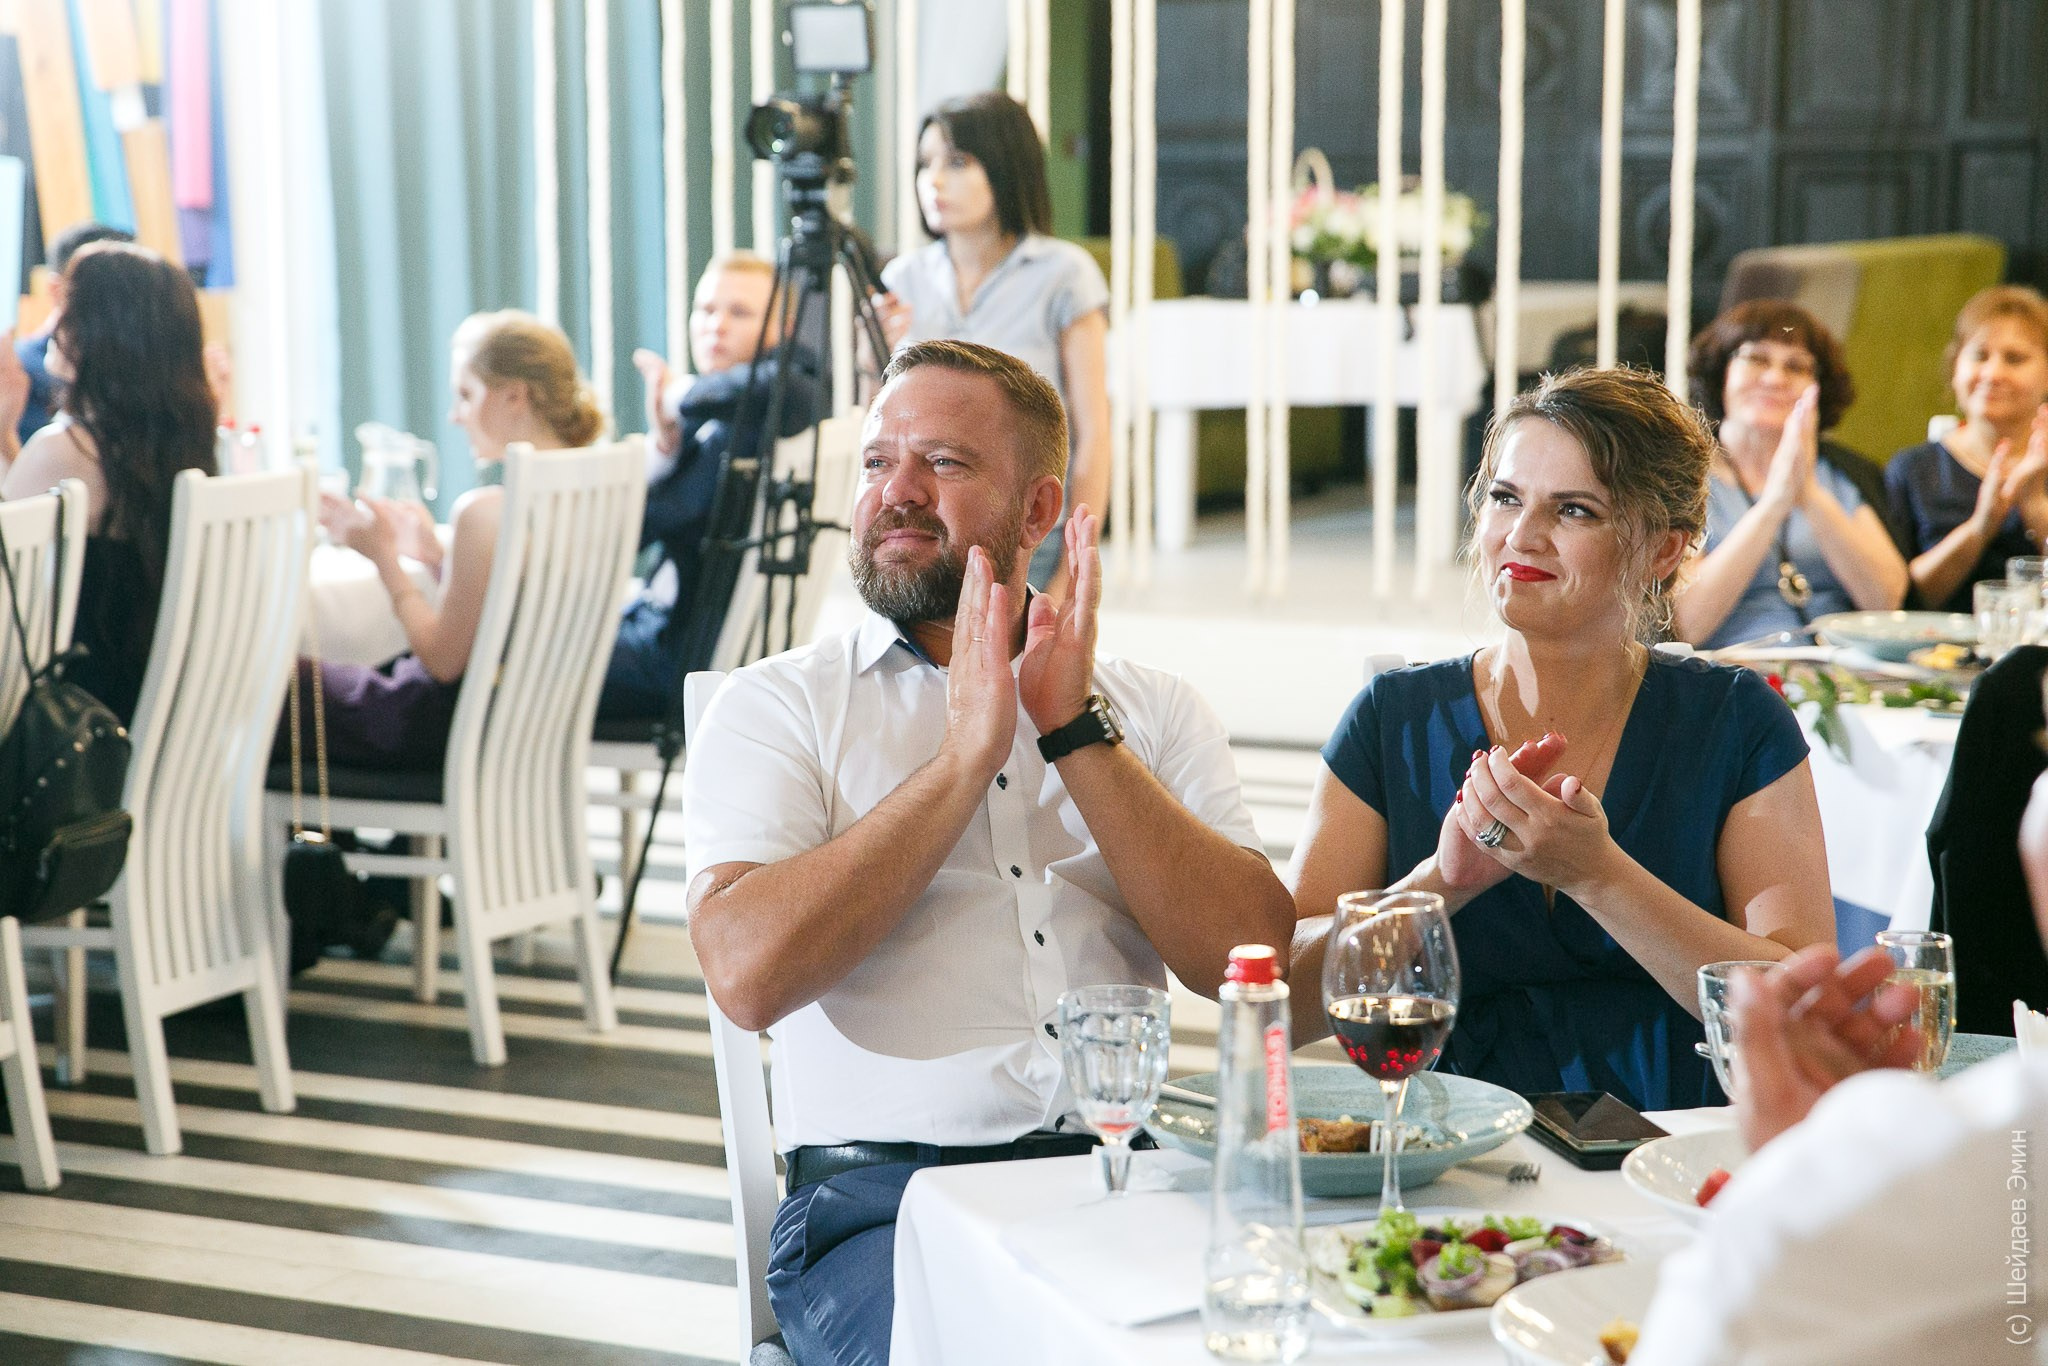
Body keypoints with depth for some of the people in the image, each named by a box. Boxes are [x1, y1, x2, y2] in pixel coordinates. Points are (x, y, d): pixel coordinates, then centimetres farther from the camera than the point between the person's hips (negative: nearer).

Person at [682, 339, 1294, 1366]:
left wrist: (1076, 730, -5)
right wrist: (967, 755, -9)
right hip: (883, 1191, -3)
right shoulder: (777, 706, 8)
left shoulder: (1155, 711, 15)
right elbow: (748, 973, -10)